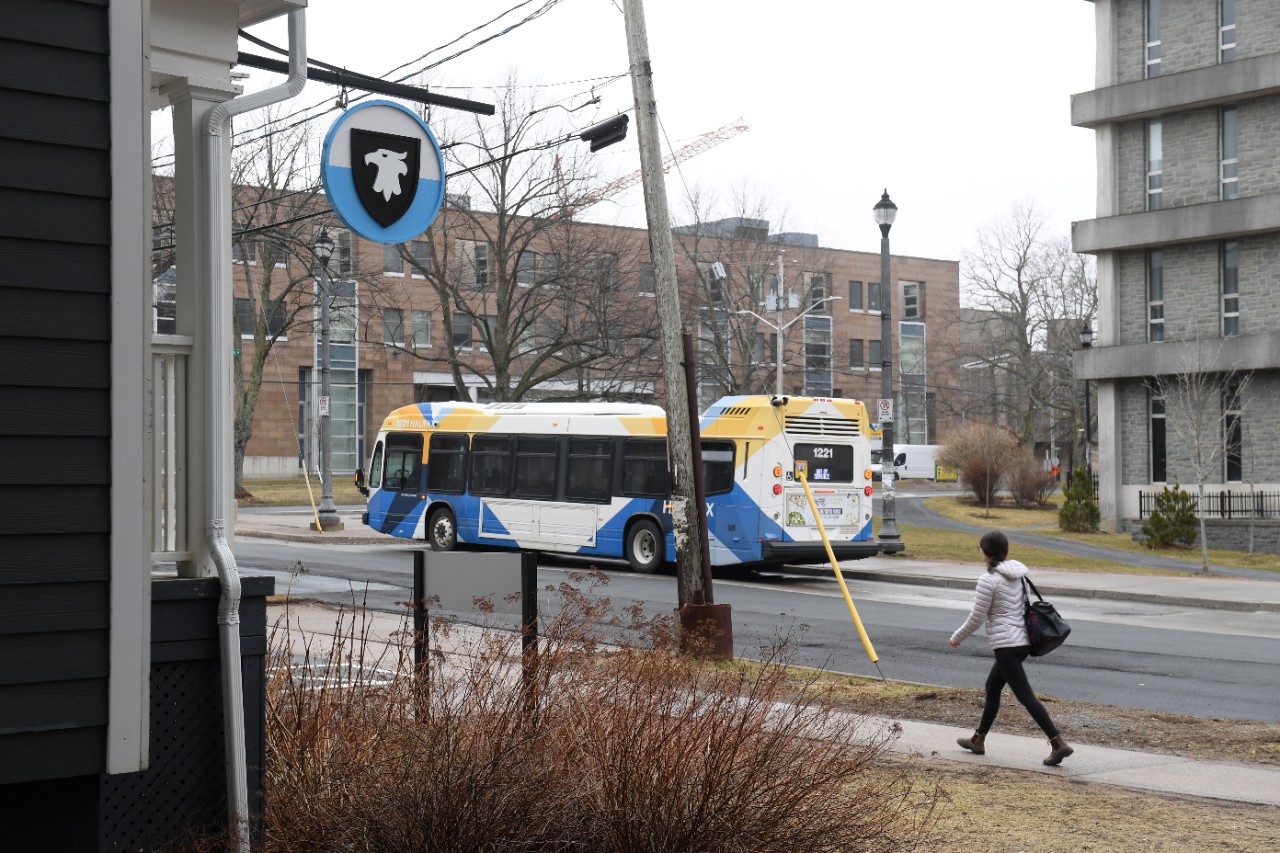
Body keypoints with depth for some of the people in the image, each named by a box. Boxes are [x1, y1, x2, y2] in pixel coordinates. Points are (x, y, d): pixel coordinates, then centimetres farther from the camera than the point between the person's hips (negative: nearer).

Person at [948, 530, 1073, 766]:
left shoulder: (988, 581, -15)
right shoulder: (1017, 573, 8)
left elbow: (976, 618, -12)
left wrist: (956, 638, 4)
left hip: (1006, 644, -9)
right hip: (1023, 642, 9)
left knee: (1026, 696, -9)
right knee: (992, 687, 21)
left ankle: (1058, 743, -16)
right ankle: (978, 740, 31)